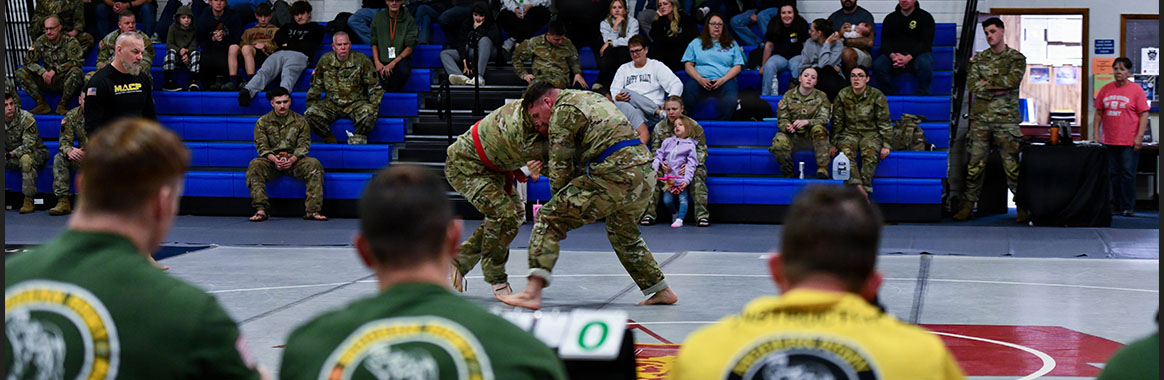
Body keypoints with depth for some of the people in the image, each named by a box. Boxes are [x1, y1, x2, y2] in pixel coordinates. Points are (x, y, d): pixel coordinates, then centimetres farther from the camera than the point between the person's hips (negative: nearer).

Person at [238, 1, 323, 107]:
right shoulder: (288, 27, 42)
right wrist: (297, 42, 9)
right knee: (264, 71, -30)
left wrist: (289, 44, 16)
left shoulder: (315, 28, 34)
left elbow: (308, 45, 15)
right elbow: (278, 37, 22)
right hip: (279, 53, 2)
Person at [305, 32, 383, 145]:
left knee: (368, 114, -36)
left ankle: (356, 143, -20)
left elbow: (374, 87, 1)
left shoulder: (362, 60, -3)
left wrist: (374, 107, -9)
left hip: (356, 103, -2)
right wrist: (311, 106, 9)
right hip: (332, 104, 2)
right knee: (310, 114, -24)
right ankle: (330, 141, -9)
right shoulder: (325, 61, 5)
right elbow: (316, 87, 15)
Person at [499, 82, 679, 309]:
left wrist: (561, 202, 12)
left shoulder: (561, 113, 1)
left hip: (614, 176, -9)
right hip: (644, 173, 9)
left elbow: (560, 167, 1)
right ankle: (662, 291, 35)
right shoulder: (591, 98, 27)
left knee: (548, 219, -5)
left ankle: (533, 292, -16)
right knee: (622, 231, 32)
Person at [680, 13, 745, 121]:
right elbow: (688, 65, 13)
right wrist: (700, 79, -7)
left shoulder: (732, 44, 23)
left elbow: (738, 66, 13)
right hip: (699, 80, 0)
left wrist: (723, 79, -6)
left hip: (725, 80, 0)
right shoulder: (696, 43, 23)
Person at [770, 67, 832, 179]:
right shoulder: (788, 95, 7)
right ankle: (789, 173, -8)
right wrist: (787, 126, -23)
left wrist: (806, 122, -25)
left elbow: (824, 119, -6)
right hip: (793, 135, 0)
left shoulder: (821, 97, 5)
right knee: (779, 143, -32)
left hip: (813, 136, 0)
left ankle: (823, 169, -36)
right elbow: (782, 118, 3)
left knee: (818, 128, -36)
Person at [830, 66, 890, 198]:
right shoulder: (843, 95, 2)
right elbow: (837, 121, 8)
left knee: (870, 152, -34)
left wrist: (886, 145, -6)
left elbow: (884, 122, 0)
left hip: (871, 133, -1)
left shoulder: (876, 96, -3)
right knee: (846, 150, -33)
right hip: (849, 132, 1)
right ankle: (858, 188, -46)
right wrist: (834, 144, 4)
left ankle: (865, 190, -39)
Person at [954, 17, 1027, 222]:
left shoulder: (1016, 58, 5)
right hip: (980, 118, 3)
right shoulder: (978, 59, 13)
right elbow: (972, 84, -1)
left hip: (1006, 119, -3)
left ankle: (1022, 207, 2)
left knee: (1012, 164, -4)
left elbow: (1013, 80, -13)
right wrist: (998, 88, -10)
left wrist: (986, 83, -7)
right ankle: (968, 205, 8)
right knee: (975, 163, 2)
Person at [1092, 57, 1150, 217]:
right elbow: (1099, 112, 15)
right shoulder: (1106, 89, 10)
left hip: (1129, 142, -4)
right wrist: (1096, 133, 8)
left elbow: (1144, 114, -4)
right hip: (1109, 141, 4)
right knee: (1114, 174, 8)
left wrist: (1139, 137, -11)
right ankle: (1116, 206, 15)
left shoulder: (1136, 90, -2)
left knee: (1128, 174, -4)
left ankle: (1128, 207, 3)